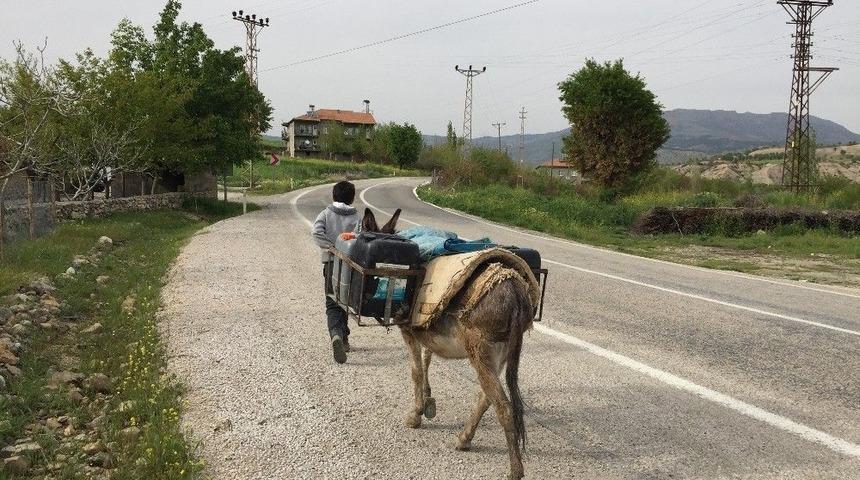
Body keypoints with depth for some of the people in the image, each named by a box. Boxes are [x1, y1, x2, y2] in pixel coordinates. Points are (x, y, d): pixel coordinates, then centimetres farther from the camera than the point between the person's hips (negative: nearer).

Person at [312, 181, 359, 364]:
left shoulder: (326, 214, 2)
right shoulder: (357, 218, -1)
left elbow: (317, 233, -15)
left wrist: (333, 248, -14)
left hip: (331, 264, -1)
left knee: (332, 304, 0)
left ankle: (336, 335, -25)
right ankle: (344, 338, 26)